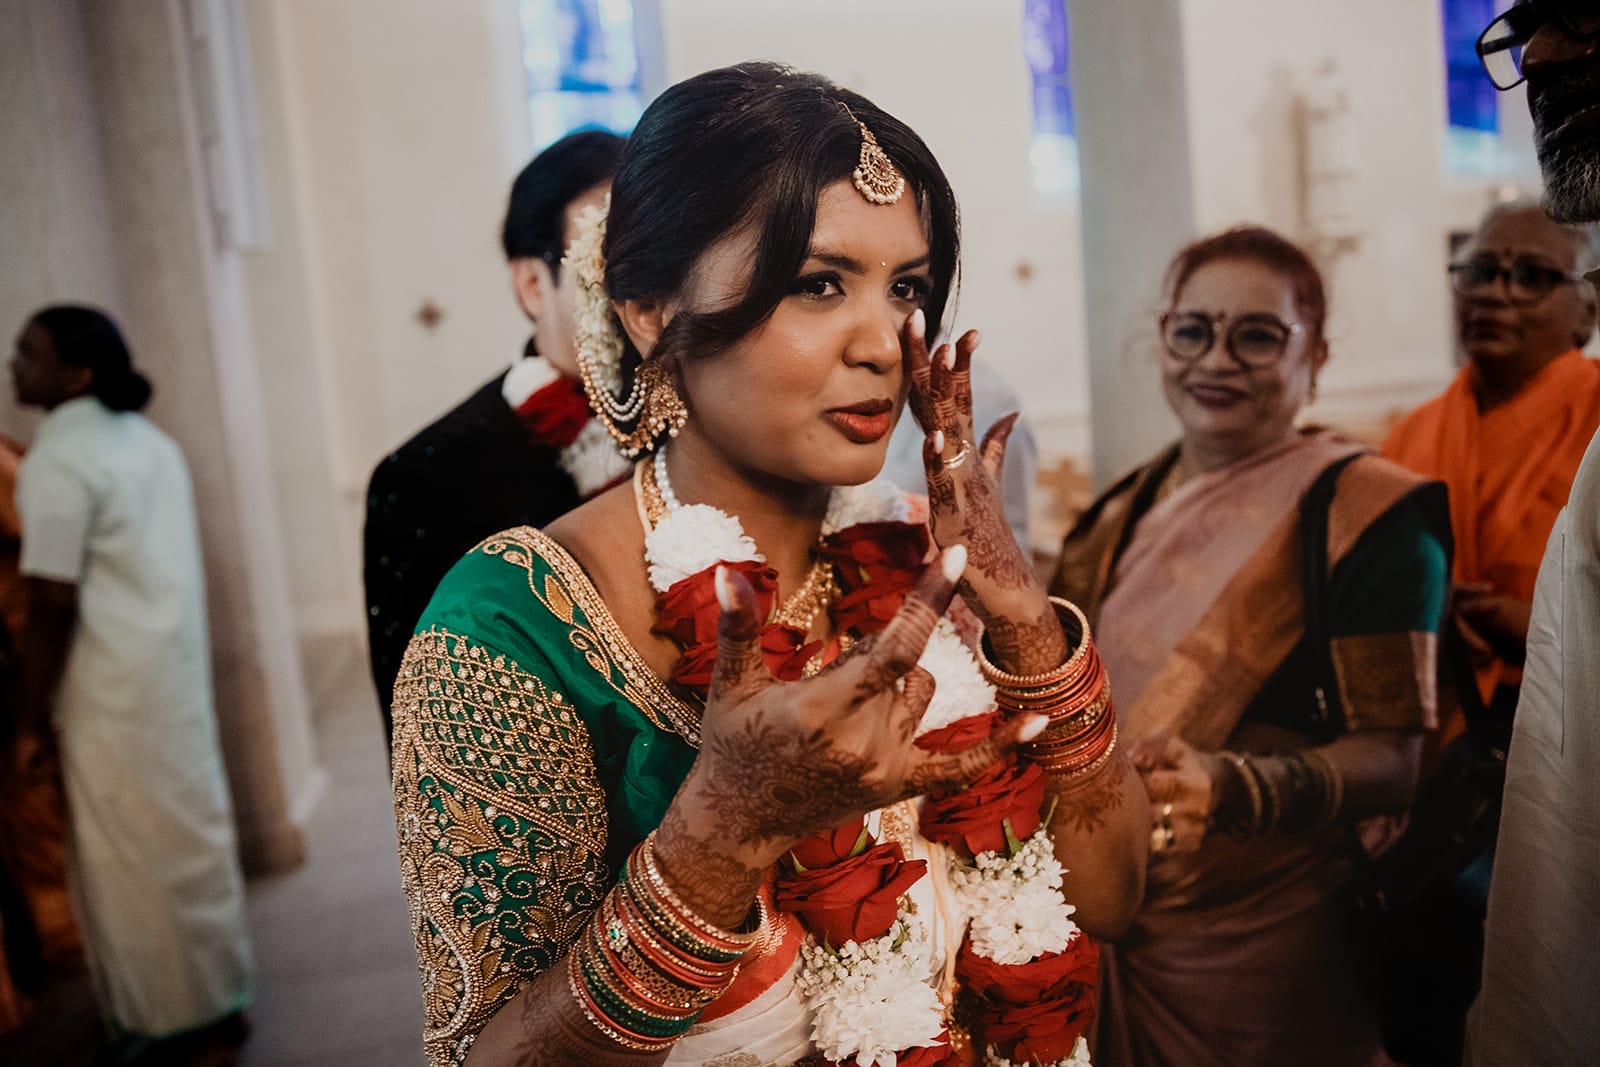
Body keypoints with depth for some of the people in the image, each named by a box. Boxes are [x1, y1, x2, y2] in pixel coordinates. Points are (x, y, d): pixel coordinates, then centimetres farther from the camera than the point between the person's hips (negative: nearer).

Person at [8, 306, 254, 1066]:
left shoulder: (56, 461, -17)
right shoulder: (148, 439, 9)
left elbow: (52, 603, -19)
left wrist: (32, 711, -10)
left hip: (116, 690, -8)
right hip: (177, 665, 8)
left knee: (136, 858, 5)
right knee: (190, 835, 16)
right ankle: (217, 998, 30)